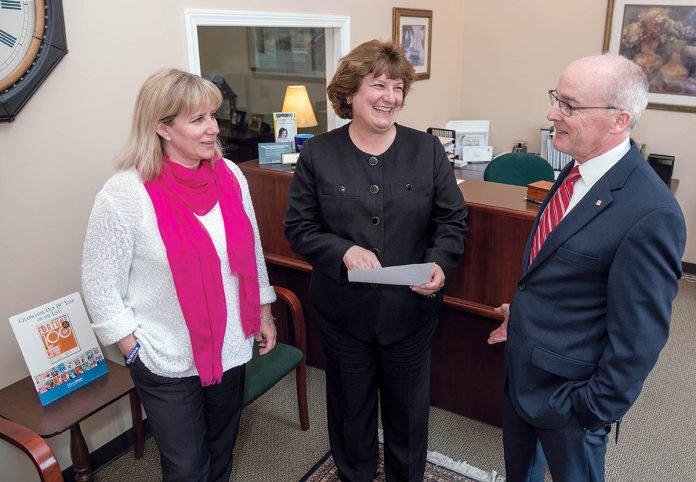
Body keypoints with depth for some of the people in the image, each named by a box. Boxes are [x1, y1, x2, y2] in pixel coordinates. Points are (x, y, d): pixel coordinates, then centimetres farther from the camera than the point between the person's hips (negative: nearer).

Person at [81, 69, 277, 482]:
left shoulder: (229, 175, -4)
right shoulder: (124, 194, -19)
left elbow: (252, 252, 7)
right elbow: (100, 286, -11)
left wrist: (264, 312, 11)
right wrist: (135, 351, -9)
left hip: (231, 347, 4)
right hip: (168, 361, -4)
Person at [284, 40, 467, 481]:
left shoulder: (428, 150, -3)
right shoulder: (318, 154, -5)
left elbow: (453, 220, 0)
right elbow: (299, 226, -4)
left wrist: (440, 264, -19)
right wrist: (343, 251, -22)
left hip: (411, 308, 1)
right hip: (344, 309, 0)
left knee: (409, 405, 19)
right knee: (351, 404, 20)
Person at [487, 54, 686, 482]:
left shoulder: (651, 215, -28)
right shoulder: (578, 171, -2)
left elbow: (638, 337, -23)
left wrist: (596, 411, -16)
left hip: (567, 391, -7)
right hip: (521, 369, 8)